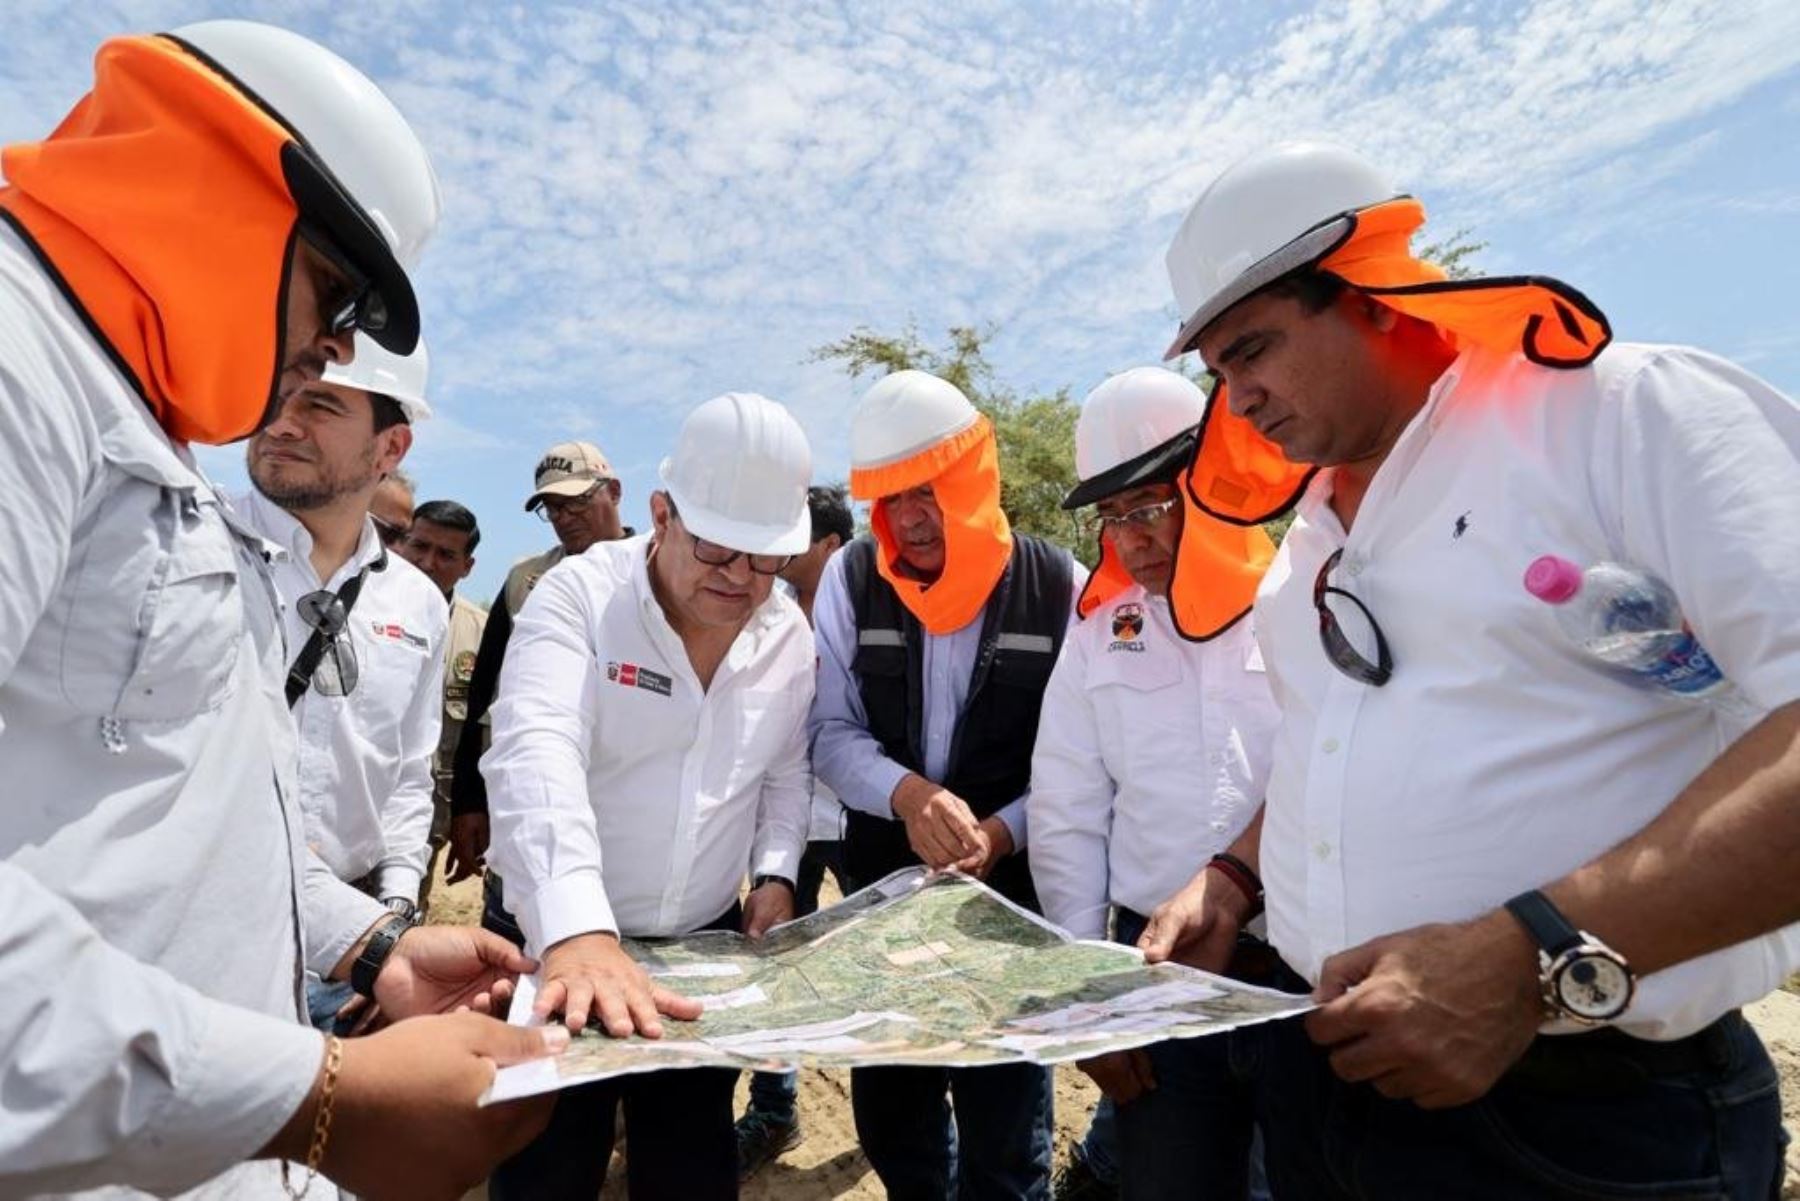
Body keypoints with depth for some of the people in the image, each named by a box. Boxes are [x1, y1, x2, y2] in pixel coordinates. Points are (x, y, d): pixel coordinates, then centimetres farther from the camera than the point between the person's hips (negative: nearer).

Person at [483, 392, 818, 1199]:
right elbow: (536, 757, -31)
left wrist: (776, 872, -4)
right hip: (563, 942, -3)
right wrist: (578, 932, -43)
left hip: (708, 943, 4)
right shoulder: (579, 595, -16)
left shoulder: (789, 634, -1)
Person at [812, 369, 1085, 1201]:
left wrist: (1001, 835, -21)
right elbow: (831, 733, -5)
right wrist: (907, 794, -23)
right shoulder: (851, 579, -3)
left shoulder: (1058, 586, -8)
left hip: (1013, 899, -2)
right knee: (887, 1118, 21)